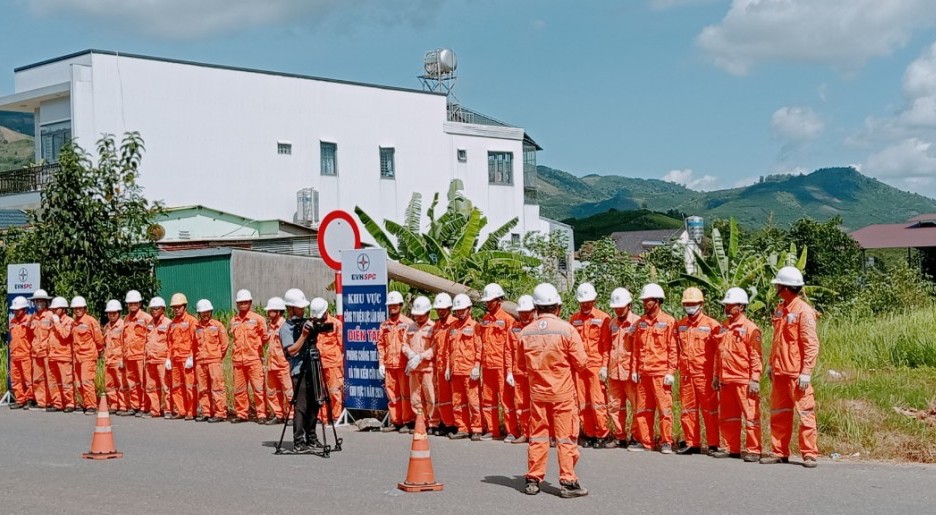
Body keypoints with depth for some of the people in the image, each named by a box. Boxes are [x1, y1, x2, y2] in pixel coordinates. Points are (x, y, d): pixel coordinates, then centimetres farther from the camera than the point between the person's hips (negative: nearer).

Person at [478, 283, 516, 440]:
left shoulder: (507, 320, -6)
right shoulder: (485, 320, 13)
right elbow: (481, 344, 15)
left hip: (501, 366, -7)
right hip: (487, 366, 7)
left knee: (506, 398, -3)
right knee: (487, 399, 10)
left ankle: (512, 431, 3)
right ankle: (492, 430, 19)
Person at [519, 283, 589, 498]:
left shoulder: (526, 332, -3)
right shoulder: (567, 329, -13)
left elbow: (523, 365, 8)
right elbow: (581, 363, -9)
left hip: (537, 391, 3)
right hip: (563, 391, -3)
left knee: (537, 436, 12)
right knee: (565, 437, 3)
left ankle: (533, 480, 16)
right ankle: (567, 482, 4)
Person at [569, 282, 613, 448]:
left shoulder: (603, 318, 0)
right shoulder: (574, 319, 11)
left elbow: (607, 344, -3)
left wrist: (605, 366, -9)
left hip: (596, 365, -4)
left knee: (598, 401, -7)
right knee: (583, 403, 6)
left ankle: (602, 435, 0)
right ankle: (589, 435, 12)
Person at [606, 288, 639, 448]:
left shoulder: (637, 322, -6)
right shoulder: (612, 323, 13)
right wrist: (605, 365, 9)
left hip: (631, 372, -6)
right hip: (614, 371, 6)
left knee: (637, 406, 0)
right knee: (614, 406, 10)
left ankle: (635, 436, 9)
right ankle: (620, 436, 20)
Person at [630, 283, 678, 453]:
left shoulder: (668, 322, -3)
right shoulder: (641, 322, 12)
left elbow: (673, 349, -5)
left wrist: (671, 372, -10)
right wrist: (634, 369, 10)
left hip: (661, 373, -6)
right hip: (643, 373, 6)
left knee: (665, 408, -2)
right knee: (643, 409, 9)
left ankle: (666, 442, 4)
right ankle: (644, 441, 16)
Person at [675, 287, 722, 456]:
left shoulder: (711, 325, -3)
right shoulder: (680, 325, 12)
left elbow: (719, 350, -4)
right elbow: (676, 349, 18)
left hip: (705, 375, -5)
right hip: (685, 375, 5)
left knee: (709, 410, -1)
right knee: (688, 410, 9)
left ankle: (713, 445, 3)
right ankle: (692, 443, 16)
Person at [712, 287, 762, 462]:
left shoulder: (750, 328, -7)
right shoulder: (723, 327, 15)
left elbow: (756, 356, -11)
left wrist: (755, 380, -16)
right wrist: (716, 375, 17)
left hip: (744, 381, -8)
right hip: (726, 380, 8)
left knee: (751, 415, -3)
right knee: (727, 416, 12)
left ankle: (753, 451, 1)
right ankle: (732, 449, 21)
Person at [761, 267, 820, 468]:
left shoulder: (803, 311, -12)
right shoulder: (780, 310, 13)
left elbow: (811, 345, -15)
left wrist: (806, 372, -18)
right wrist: (771, 364, 19)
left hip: (797, 373, -8)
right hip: (779, 372, 9)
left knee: (805, 413, -4)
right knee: (778, 414, 12)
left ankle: (809, 454, 0)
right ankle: (779, 453, 19)